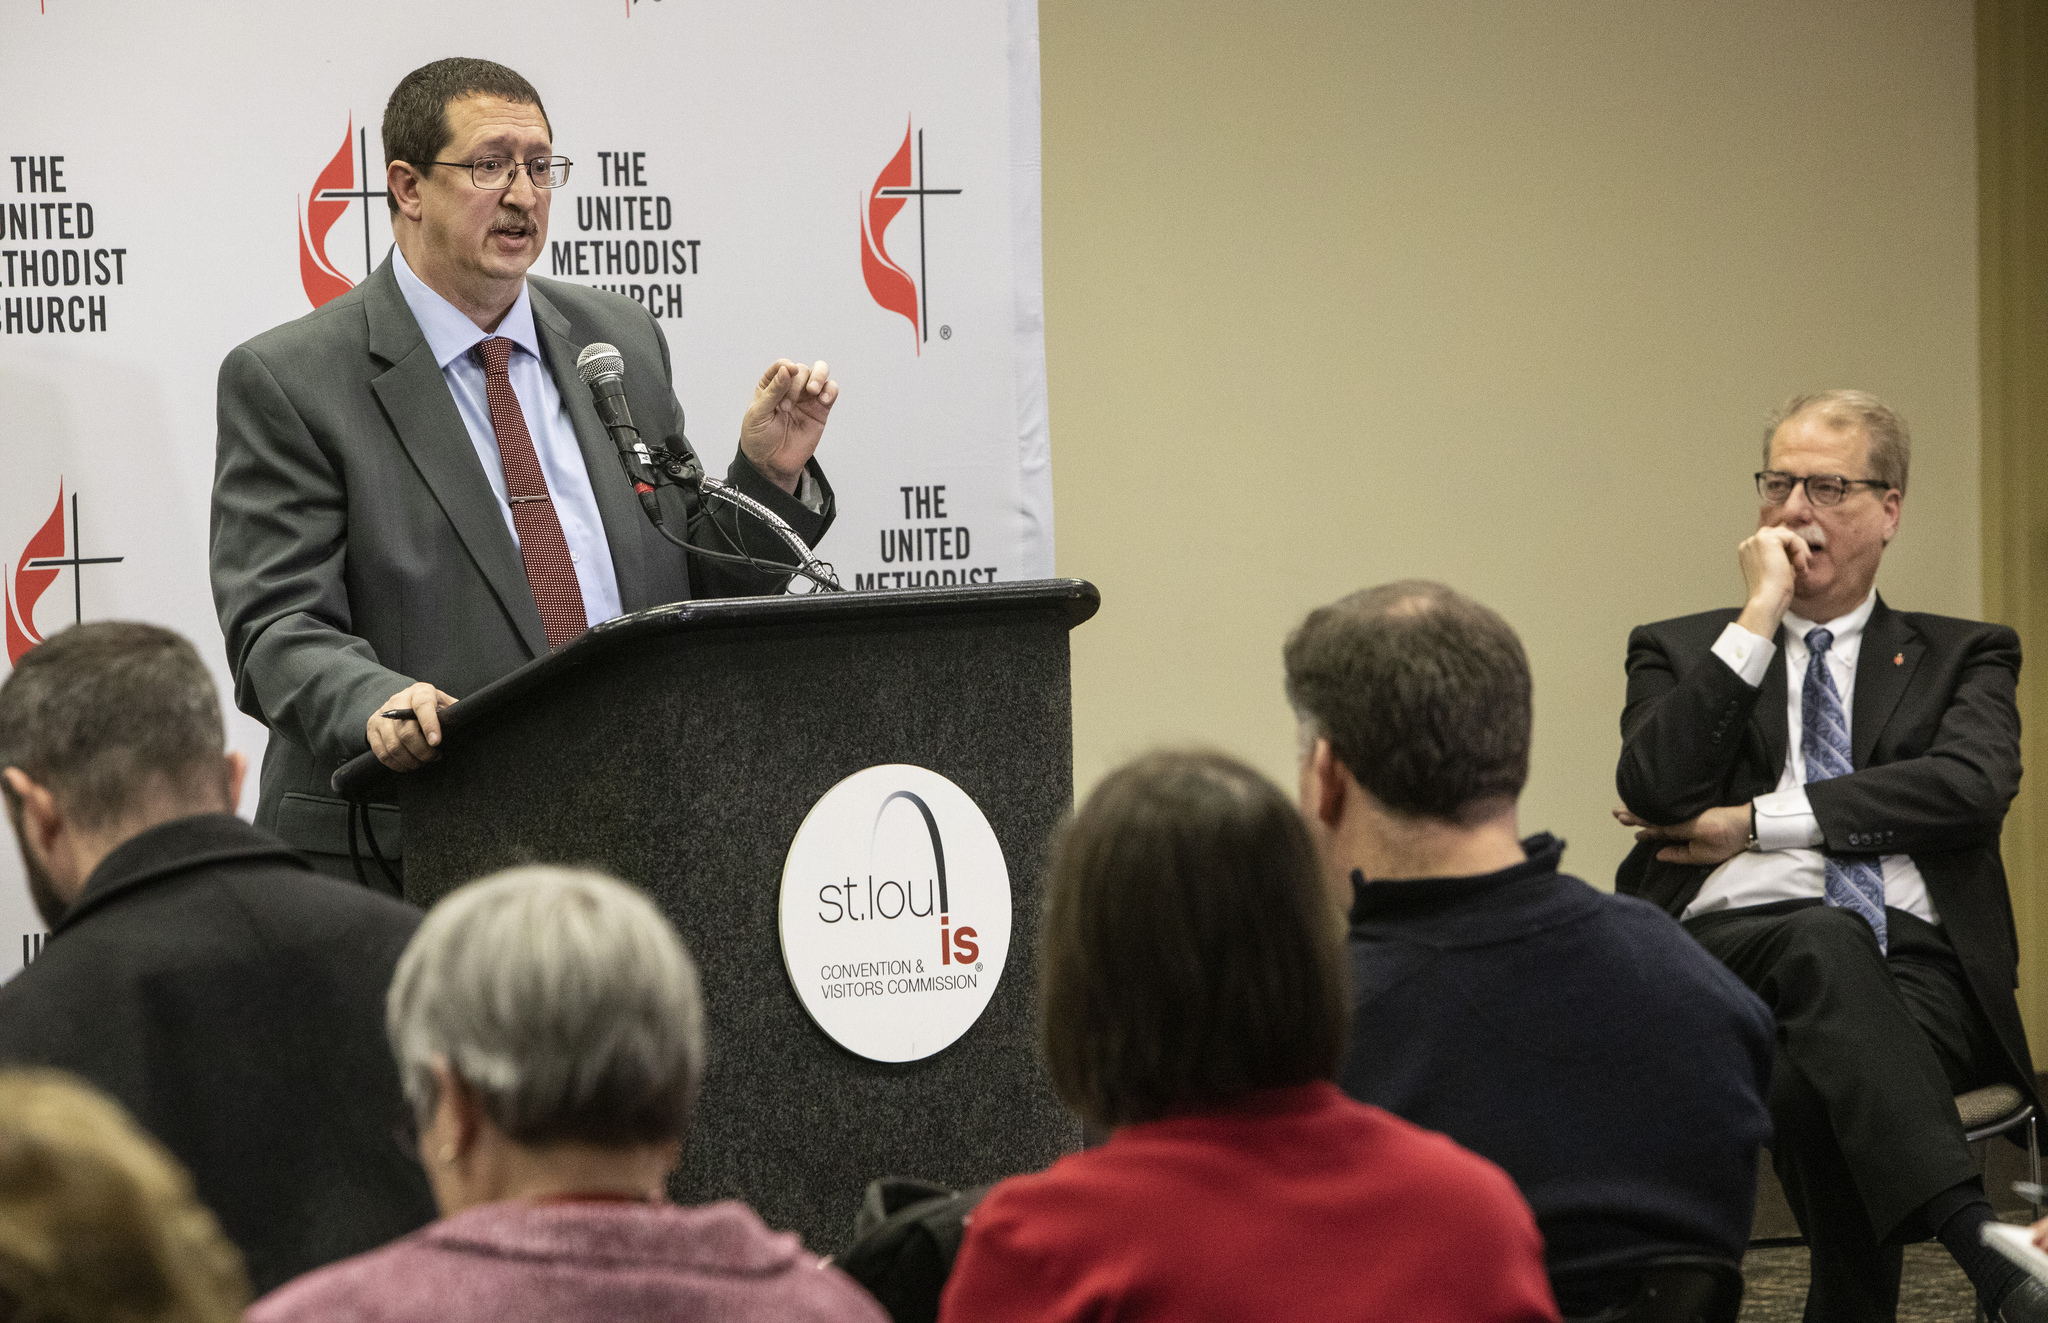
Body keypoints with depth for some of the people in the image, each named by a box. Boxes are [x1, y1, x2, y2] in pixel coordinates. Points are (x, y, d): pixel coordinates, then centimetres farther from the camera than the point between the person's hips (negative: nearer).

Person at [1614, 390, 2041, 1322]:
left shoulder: (1963, 657, 22)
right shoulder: (1679, 652, 23)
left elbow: (1972, 787, -2)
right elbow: (1654, 790, 0)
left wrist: (1757, 822, -4)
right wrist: (1758, 618, 1)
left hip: (1915, 972, 0)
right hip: (1734, 951, 0)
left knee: (1817, 1086, -38)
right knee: (1822, 937, -39)